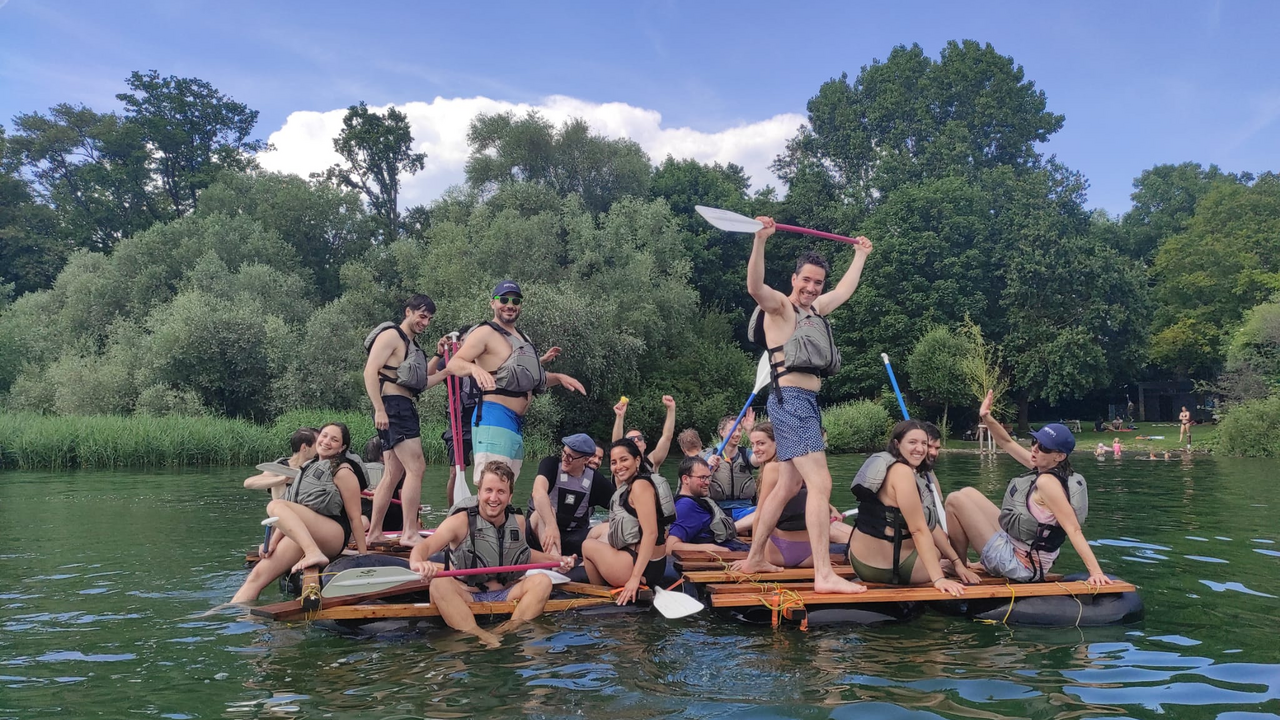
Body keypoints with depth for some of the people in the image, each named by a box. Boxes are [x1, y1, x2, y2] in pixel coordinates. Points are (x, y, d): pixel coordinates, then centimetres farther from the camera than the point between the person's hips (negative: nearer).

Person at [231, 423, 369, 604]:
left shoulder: (343, 472, -1)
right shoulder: (310, 468, 21)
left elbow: (355, 517, -5)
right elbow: (290, 515, 18)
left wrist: (362, 555, -8)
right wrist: (273, 542, 5)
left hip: (332, 535, -7)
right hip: (298, 534, 7)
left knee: (276, 506, -26)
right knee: (258, 575, -10)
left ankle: (314, 554, -38)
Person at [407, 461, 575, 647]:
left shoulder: (518, 521, 4)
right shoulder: (461, 521, -12)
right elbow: (424, 546, -28)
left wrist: (555, 560, 12)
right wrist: (418, 563, -52)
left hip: (505, 596, 4)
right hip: (466, 597, -4)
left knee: (542, 581, -19)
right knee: (439, 584, -32)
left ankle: (509, 632, -37)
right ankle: (477, 636, -46)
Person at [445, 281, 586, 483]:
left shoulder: (521, 337, 20)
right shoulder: (486, 332, -6)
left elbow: (529, 377, 32)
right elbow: (452, 365, -16)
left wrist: (558, 378, 17)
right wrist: (475, 368, -35)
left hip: (517, 423, 10)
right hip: (494, 419, -9)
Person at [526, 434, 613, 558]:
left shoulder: (595, 480, 2)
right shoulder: (551, 464, -10)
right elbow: (538, 492, -30)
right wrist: (551, 526, -44)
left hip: (574, 537, 3)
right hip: (541, 532, -3)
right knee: (545, 509, -34)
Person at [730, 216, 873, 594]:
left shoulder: (815, 309, 20)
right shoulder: (779, 306, -3)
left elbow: (844, 291, 39)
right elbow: (755, 287, -25)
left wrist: (860, 256, 48)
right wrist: (760, 241, -36)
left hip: (806, 404, 10)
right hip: (791, 401, -10)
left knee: (787, 486, 14)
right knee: (820, 483, -18)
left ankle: (754, 558, 24)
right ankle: (824, 575, -21)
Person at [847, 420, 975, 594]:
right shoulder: (902, 471, -19)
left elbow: (930, 524, 10)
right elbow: (919, 530, -23)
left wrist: (957, 561, 6)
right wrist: (938, 578, -24)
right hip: (886, 565, -9)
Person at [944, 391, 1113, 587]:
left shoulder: (1047, 482, -24)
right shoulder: (1045, 469, 2)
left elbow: (1073, 529, -29)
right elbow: (1008, 443, 11)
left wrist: (1096, 571, -35)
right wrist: (987, 419, -3)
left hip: (1017, 562, -10)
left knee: (955, 500, -6)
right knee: (967, 493, 19)